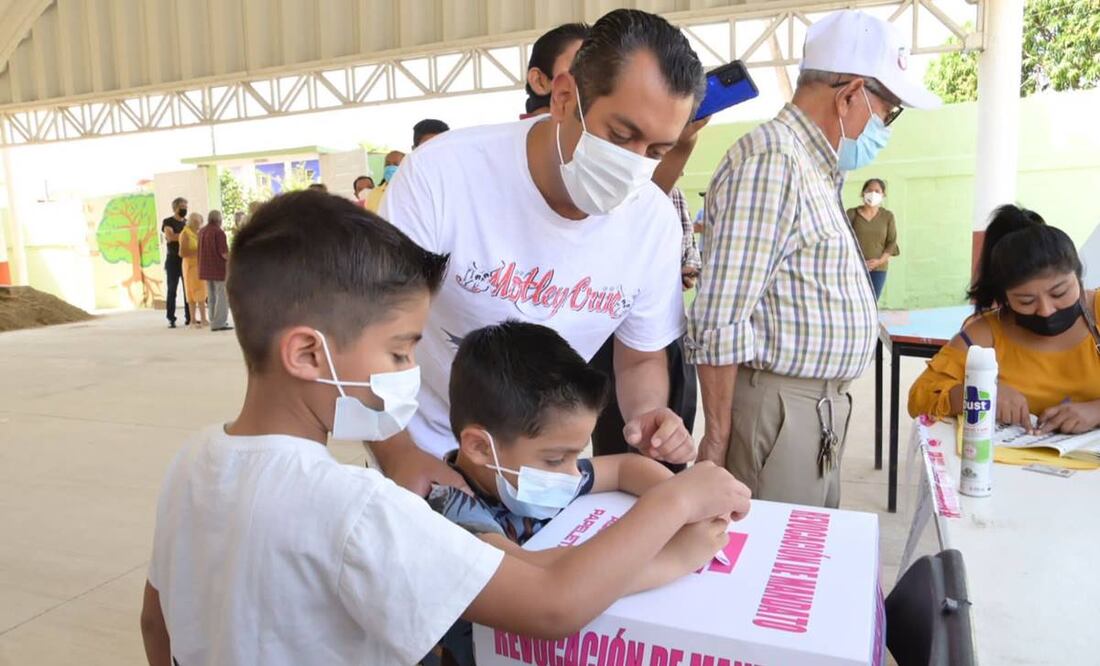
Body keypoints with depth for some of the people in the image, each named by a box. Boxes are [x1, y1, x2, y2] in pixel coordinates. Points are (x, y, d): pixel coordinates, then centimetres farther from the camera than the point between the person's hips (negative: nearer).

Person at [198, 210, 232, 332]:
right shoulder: (218, 232, -15)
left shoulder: (202, 231, 10)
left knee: (212, 296, 15)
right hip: (219, 268, -8)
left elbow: (200, 251, 17)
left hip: (206, 269, 8)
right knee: (222, 296, -4)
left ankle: (213, 321, 20)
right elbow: (224, 253, -19)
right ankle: (219, 323, -6)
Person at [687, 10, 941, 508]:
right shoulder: (771, 160, -18)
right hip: (778, 410, -10)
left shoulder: (815, 168, 16)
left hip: (821, 407, 10)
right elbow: (719, 321, -23)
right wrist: (718, 437, -19)